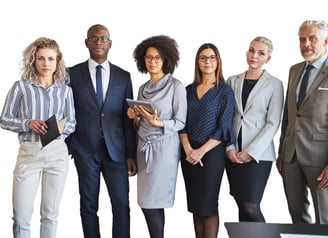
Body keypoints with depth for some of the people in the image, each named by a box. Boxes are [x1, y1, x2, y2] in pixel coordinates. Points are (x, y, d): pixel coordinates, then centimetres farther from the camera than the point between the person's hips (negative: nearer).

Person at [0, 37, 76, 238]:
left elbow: (72, 122, 12)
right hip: (29, 153, -2)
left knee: (50, 214, 9)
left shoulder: (65, 90, 8)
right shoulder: (21, 86, 2)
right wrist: (28, 123, -14)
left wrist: (63, 128, -11)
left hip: (58, 153, 2)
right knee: (21, 216, -2)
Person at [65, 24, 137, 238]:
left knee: (122, 205, -1)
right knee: (89, 206, 6)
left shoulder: (123, 76, 7)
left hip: (116, 150, 1)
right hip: (85, 150, -1)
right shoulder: (73, 74, 3)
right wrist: (69, 146, -1)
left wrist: (131, 155, 2)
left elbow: (128, 118, 6)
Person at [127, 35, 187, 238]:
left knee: (151, 202, -6)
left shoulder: (176, 86, -7)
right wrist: (135, 117, -3)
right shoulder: (143, 88, 12)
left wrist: (157, 123, -22)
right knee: (148, 202, 6)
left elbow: (180, 122, -8)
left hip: (164, 148, -6)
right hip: (144, 147, 6)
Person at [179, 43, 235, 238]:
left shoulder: (225, 91, -3)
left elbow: (224, 128, -8)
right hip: (189, 153, 4)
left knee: (208, 204, -1)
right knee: (195, 204, 9)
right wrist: (188, 149, -9)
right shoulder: (189, 90, 9)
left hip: (212, 152, -4)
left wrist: (201, 151, -13)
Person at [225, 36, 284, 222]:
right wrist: (229, 148, -4)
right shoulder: (233, 81, 10)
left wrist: (252, 151, -12)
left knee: (251, 207, -10)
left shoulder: (275, 84, -1)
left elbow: (273, 123, -6)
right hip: (233, 153, 4)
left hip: (258, 154, -4)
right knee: (242, 206, 7)